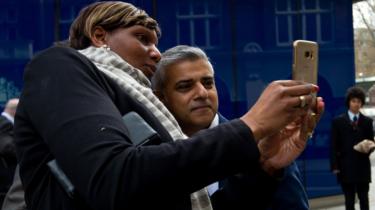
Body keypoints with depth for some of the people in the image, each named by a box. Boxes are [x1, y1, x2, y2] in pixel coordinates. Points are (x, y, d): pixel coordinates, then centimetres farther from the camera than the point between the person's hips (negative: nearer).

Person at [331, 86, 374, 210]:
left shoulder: (367, 121, 8)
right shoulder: (338, 121, 2)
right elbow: (334, 146, -1)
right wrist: (335, 166, -7)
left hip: (363, 167, 2)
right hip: (346, 167, -1)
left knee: (364, 199, 7)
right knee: (349, 200, 4)